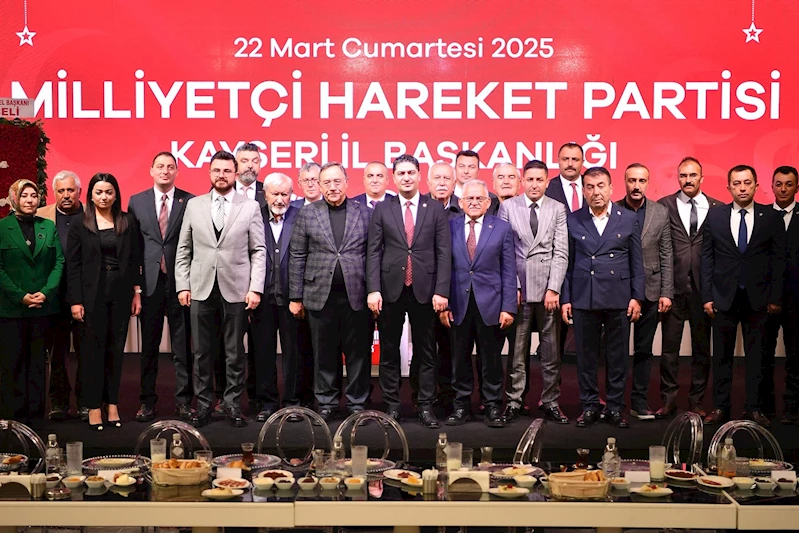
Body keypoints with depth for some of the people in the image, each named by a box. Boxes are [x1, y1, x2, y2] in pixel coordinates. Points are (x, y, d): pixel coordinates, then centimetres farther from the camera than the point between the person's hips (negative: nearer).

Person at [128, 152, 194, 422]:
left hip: (180, 283, -1)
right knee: (149, 346, 8)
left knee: (183, 346, 4)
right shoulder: (137, 201, 8)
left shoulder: (190, 202, 2)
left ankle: (183, 400, 14)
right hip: (149, 283, 1)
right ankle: (147, 401, 17)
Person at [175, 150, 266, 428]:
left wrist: (255, 288, -7)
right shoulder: (194, 205, 9)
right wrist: (182, 286, 2)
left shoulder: (250, 207, 4)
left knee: (235, 353, 4)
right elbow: (183, 250, 10)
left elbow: (258, 251, 1)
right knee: (202, 352, 6)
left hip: (236, 290, -1)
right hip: (201, 290, 2)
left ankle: (233, 405, 13)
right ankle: (203, 404, 15)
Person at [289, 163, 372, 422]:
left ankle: (357, 403, 16)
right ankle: (326, 403, 18)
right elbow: (297, 257, 5)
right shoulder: (307, 213, 7)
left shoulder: (364, 213, 7)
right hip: (320, 294, 0)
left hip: (356, 295, 0)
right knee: (324, 354, 7)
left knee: (358, 352, 4)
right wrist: (296, 297, 1)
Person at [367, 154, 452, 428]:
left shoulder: (435, 209, 4)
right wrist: (373, 289, -7)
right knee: (389, 352, 6)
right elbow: (373, 252, 3)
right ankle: (392, 406, 15)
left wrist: (441, 291, -7)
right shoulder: (382, 210, 6)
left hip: (424, 290, 0)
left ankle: (425, 406, 12)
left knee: (426, 352, 5)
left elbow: (444, 252, 1)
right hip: (390, 289, 1)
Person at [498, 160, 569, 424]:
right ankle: (514, 401, 11)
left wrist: (554, 289, -7)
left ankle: (551, 403, 12)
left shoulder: (558, 209, 6)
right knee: (517, 350, 2)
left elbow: (561, 253, 1)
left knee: (551, 350, 4)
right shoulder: (508, 207, 6)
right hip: (518, 289, 0)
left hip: (548, 289, 1)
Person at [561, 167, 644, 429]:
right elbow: (567, 263, 6)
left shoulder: (629, 219, 6)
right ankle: (589, 406, 16)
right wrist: (565, 299, 2)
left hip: (619, 298, 0)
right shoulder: (572, 221, 6)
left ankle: (615, 407, 15)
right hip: (584, 298, 0)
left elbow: (637, 262, 6)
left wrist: (636, 297, 0)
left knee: (618, 356, 4)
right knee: (586, 355, 5)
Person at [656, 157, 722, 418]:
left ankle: (696, 401, 17)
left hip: (703, 287, 1)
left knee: (702, 347, 8)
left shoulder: (717, 208, 4)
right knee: (669, 346, 4)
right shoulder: (664, 206, 3)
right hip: (673, 286, -1)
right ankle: (668, 400, 13)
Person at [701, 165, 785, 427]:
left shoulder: (772, 217, 1)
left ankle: (753, 408, 14)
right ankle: (720, 407, 14)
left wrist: (775, 297, -3)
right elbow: (707, 259, 4)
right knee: (722, 356, 6)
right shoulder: (715, 216, 3)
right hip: (724, 297, 1)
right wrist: (707, 296, -1)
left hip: (758, 298, 0)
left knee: (756, 355, 6)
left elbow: (778, 260, 2)